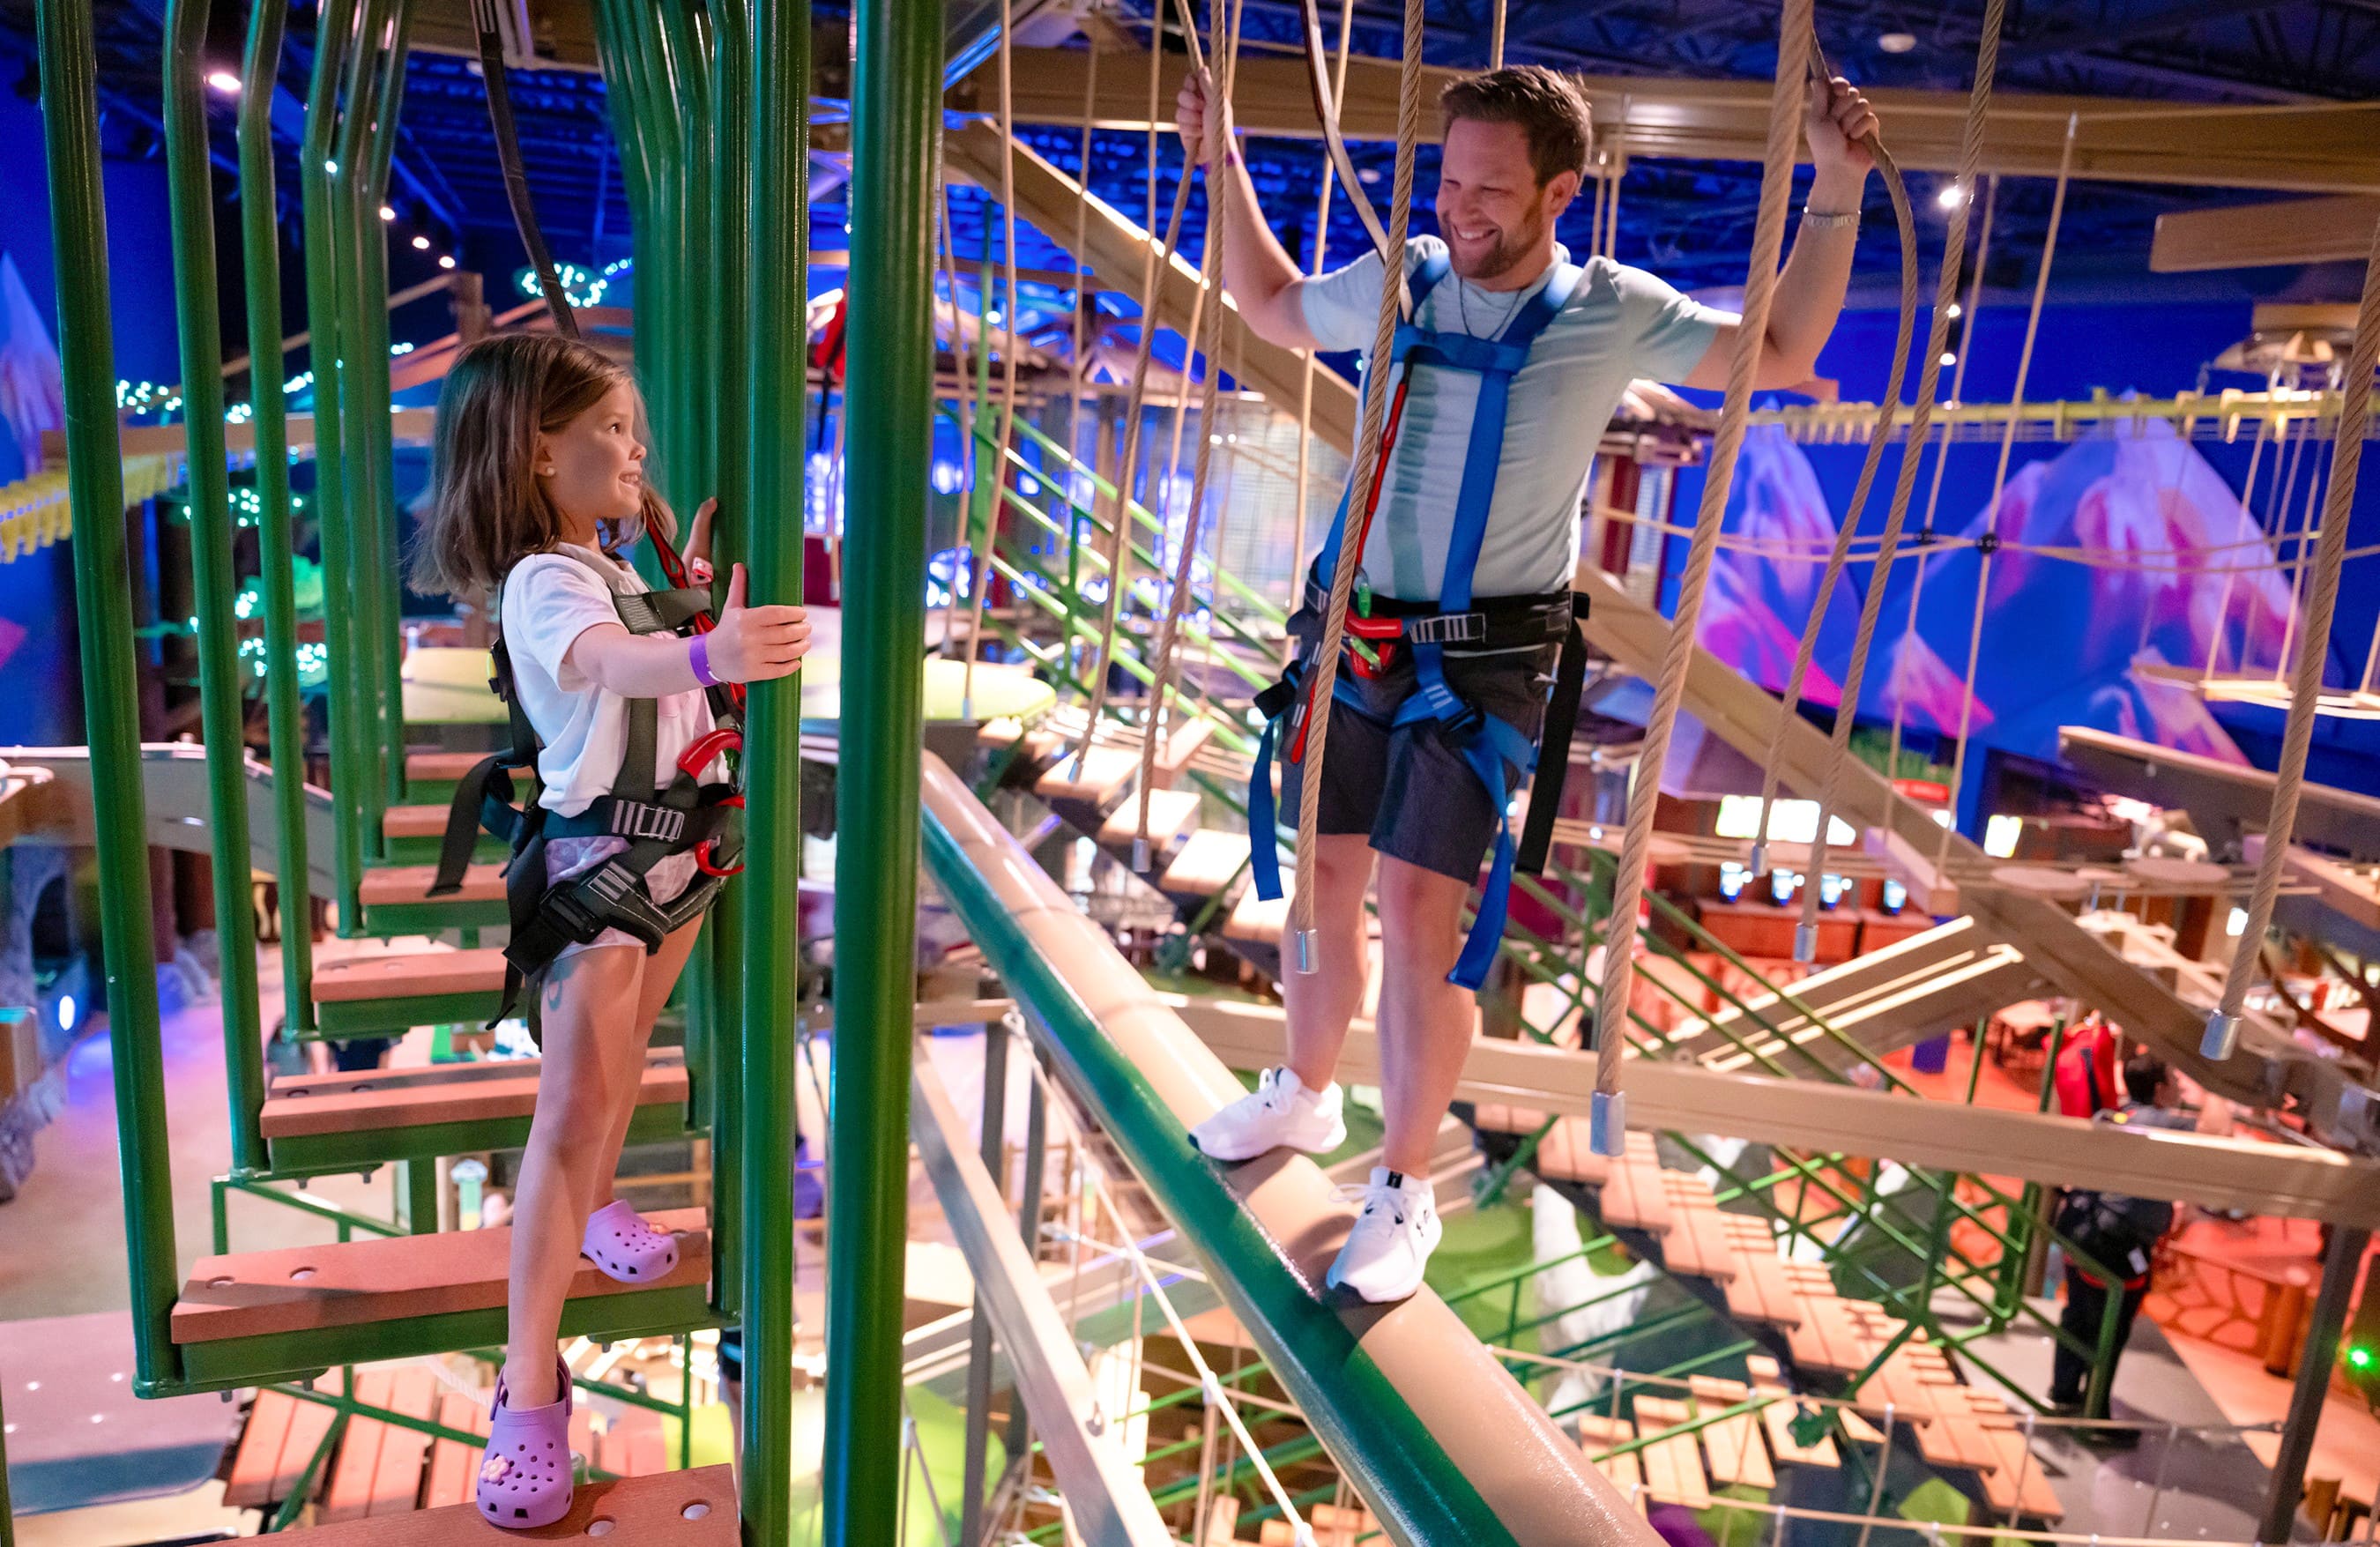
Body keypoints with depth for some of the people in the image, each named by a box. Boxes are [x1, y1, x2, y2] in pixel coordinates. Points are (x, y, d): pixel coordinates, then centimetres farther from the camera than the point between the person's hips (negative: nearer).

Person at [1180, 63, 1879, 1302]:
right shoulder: (1397, 280, 3)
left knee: (1419, 903, -10)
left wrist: (1834, 196, -4)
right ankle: (1305, 1094, 35)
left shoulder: (1612, 314, -4)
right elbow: (1276, 313, 22)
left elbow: (1783, 356, 6)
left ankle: (1404, 1188, 6)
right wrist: (1222, 165, 17)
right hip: (1352, 631, 4)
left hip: (1484, 659, -4)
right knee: (1324, 879, 11)